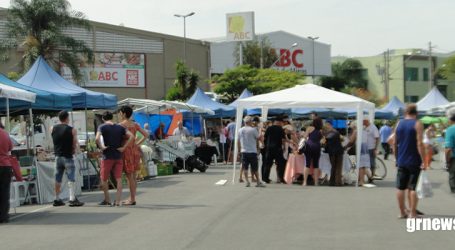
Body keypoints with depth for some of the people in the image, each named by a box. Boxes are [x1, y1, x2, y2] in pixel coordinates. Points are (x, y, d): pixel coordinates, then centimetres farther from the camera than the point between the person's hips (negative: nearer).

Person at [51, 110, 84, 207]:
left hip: (57, 156, 5)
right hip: (67, 156, -5)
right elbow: (75, 144, -5)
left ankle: (57, 199, 18)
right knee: (71, 178, -5)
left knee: (58, 179, 12)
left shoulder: (53, 129, 5)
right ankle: (72, 199, -12)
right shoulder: (72, 130, -8)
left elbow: (54, 141, 12)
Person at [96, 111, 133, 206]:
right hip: (118, 156, 3)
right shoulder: (120, 127, 7)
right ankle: (117, 201, -1)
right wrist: (123, 147, -3)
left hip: (107, 156, -3)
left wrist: (101, 147, -9)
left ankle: (107, 200, 19)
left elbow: (97, 139, -23)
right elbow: (131, 136, -3)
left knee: (104, 179, 12)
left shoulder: (102, 127, -4)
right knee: (118, 179, 3)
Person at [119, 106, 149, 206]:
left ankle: (132, 199, 0)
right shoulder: (135, 125, 9)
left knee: (129, 176, -2)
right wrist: (138, 143, 8)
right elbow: (146, 134, 7)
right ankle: (132, 198, 20)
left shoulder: (121, 125, -10)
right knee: (133, 176, 13)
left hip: (127, 150, -7)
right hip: (135, 149, 7)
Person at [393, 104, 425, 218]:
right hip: (414, 161, -5)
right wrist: (423, 160, -14)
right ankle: (413, 213, -1)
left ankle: (402, 212, 15)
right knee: (413, 188, -1)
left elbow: (395, 143, 10)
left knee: (400, 187, 10)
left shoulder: (399, 124, 8)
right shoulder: (417, 124, -8)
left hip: (401, 161, 5)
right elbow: (419, 144, -16)